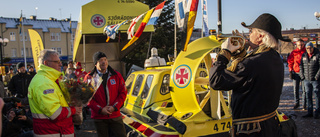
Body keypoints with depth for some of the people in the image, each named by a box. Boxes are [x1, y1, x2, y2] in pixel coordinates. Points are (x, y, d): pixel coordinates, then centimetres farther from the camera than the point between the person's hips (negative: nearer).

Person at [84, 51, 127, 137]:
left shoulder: (116, 75, 4)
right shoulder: (89, 77, -1)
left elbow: (123, 93, 4)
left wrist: (114, 107, -9)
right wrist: (100, 109, -12)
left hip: (115, 115, 1)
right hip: (99, 117, -1)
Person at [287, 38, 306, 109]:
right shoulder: (294, 52, 4)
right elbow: (290, 62, 10)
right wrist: (290, 71, 4)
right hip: (296, 73, 2)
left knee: (304, 89, 2)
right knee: (295, 89, 5)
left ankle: (304, 104, 12)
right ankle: (296, 103, 17)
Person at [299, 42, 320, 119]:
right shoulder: (304, 56, 9)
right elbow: (301, 66, 13)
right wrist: (302, 76, 4)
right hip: (307, 80, 5)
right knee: (308, 96, 9)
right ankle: (310, 112, 17)